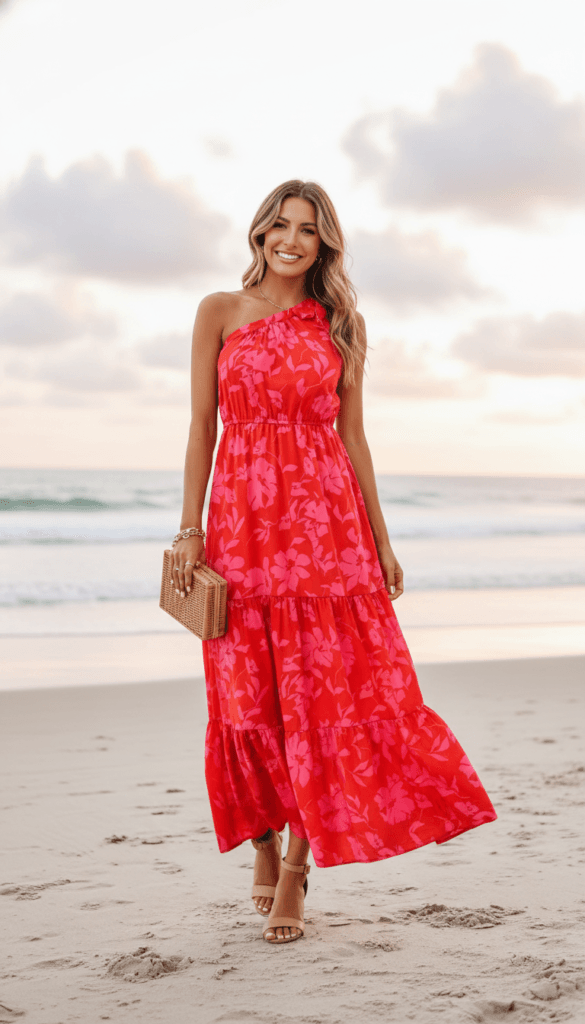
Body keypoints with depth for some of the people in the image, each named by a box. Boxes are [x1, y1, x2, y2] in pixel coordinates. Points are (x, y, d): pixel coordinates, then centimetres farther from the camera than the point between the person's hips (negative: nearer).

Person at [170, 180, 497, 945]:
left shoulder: (343, 324, 10)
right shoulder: (220, 313, 6)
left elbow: (352, 436, 10)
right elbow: (202, 428, 4)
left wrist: (381, 540, 7)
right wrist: (190, 530, -3)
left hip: (325, 518, 1)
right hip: (243, 516, -1)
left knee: (326, 689, -4)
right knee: (251, 693, 3)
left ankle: (296, 870, 5)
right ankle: (264, 849, 22)